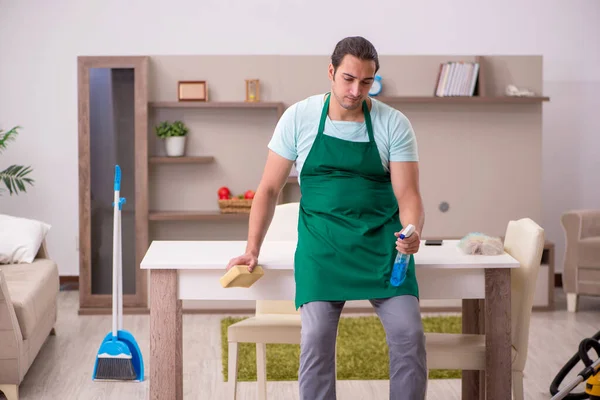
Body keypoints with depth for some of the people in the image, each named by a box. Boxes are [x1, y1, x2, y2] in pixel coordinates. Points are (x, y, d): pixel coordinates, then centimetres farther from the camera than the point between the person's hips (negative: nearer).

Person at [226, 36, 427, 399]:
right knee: (316, 336, -18)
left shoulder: (394, 124, -2)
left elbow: (407, 194, -5)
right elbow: (270, 189, 6)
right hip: (322, 241, 0)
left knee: (409, 332, -15)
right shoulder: (299, 118, 0)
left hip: (382, 242, 0)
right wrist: (253, 250, 0)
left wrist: (413, 231, -27)